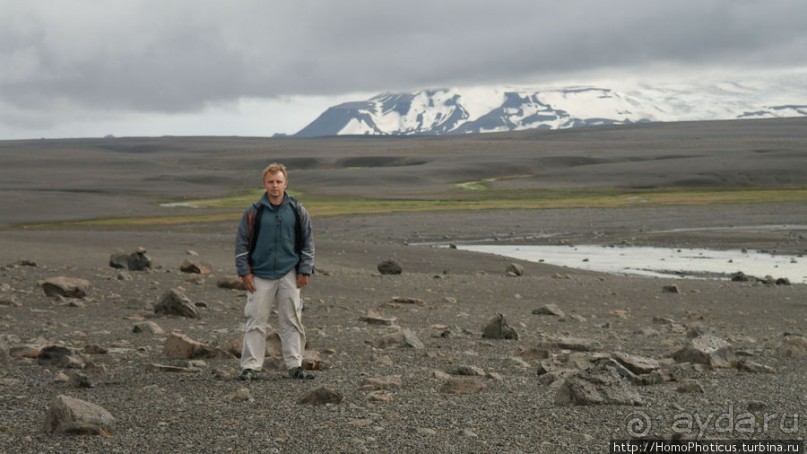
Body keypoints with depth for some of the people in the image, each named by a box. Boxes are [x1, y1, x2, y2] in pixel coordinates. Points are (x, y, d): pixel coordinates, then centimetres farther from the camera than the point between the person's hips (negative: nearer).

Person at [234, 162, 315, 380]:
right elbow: (241, 243, 3)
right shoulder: (254, 212, -1)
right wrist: (244, 272, -2)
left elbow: (308, 242, 8)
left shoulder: (298, 211, 3)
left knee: (292, 322, 5)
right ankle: (250, 366, 7)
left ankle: (295, 365, 13)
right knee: (256, 321, 1)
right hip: (260, 275, -1)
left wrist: (305, 271, 2)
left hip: (289, 275, 1)